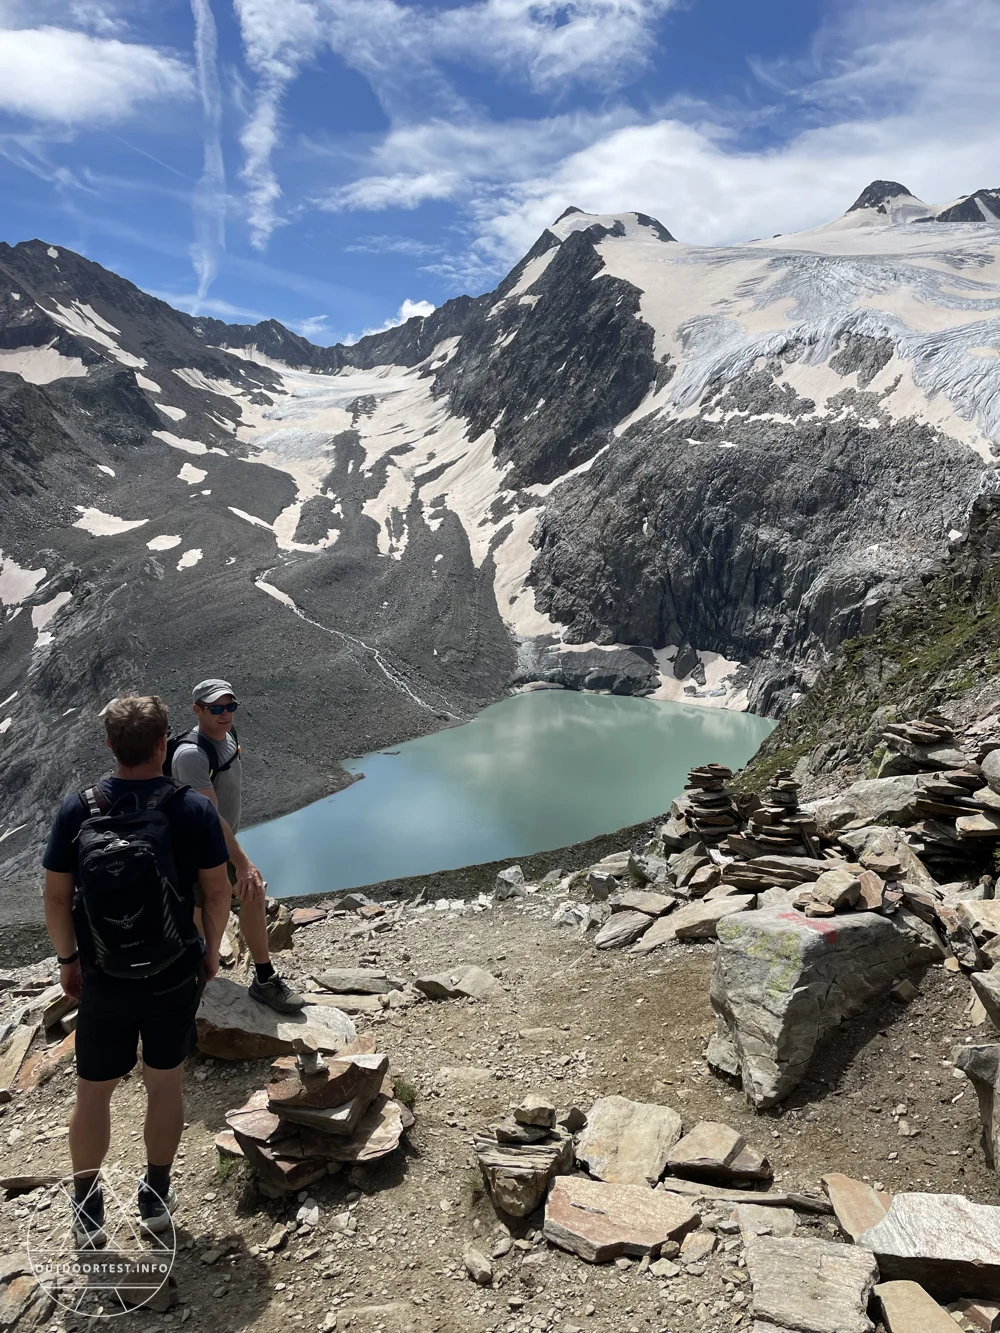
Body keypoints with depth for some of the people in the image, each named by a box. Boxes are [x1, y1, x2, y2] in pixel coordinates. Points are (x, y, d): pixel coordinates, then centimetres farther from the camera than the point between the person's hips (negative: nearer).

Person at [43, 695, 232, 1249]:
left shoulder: (77, 808, -11)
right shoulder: (193, 809, -15)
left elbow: (56, 897, -5)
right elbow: (217, 891, -9)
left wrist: (67, 960, 10)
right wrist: (210, 950, 7)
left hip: (103, 978, 1)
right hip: (175, 976, 0)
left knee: (92, 1092, 18)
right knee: (165, 1083, 18)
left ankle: (87, 1212, 31)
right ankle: (155, 1199, 32)